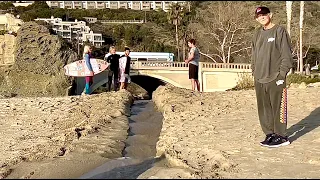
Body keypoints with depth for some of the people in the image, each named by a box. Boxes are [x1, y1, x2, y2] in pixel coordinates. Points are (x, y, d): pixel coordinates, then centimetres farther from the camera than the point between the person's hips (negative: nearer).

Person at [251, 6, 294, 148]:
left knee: (278, 108, -4)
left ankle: (281, 136, 5)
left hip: (275, 79, -6)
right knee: (264, 109, 9)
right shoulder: (258, 34, 16)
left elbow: (286, 55, -7)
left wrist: (282, 74, -13)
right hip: (259, 80, 6)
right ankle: (270, 134, 19)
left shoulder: (279, 31, -3)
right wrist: (254, 72, 12)